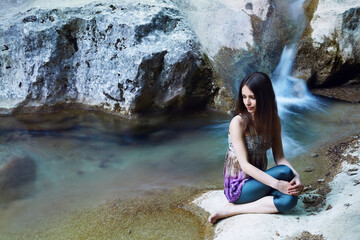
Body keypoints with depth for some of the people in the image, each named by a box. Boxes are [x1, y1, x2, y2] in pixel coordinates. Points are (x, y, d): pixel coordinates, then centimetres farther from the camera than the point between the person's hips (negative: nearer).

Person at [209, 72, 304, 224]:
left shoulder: (273, 120, 0)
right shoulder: (238, 123, -18)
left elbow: (279, 157, 1)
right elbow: (245, 165, -22)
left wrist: (296, 176, -19)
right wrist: (277, 184, -31)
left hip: (258, 179, 5)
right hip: (238, 186, -5)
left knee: (290, 199, -25)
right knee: (285, 171, -27)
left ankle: (233, 209, -14)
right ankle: (233, 205, -17)